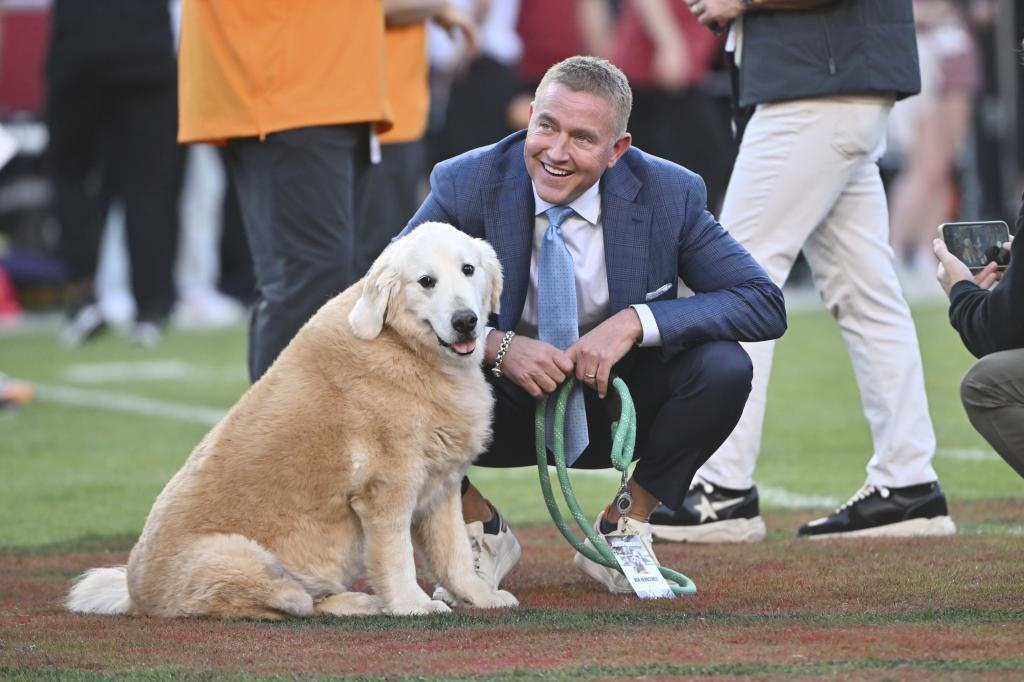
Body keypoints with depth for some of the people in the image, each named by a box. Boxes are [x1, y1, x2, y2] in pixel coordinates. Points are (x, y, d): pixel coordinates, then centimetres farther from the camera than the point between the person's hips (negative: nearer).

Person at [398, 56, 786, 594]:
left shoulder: (669, 195, -14)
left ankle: (623, 529, -3)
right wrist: (495, 346, -33)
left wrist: (635, 321, -30)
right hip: (505, 408, 0)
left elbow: (765, 305, -17)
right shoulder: (465, 185, -16)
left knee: (723, 367, -28)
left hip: (615, 408, 1)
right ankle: (480, 530, -1)